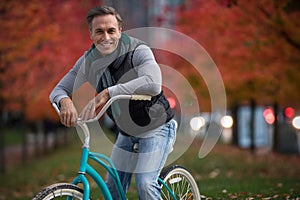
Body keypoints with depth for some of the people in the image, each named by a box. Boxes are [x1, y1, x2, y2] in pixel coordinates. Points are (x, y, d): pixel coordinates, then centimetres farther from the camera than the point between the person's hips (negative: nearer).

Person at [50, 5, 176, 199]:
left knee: (146, 184, -21)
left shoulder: (139, 51, -25)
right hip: (127, 133, 6)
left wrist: (107, 93, -49)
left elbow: (153, 84, -44)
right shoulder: (89, 61, -7)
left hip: (156, 129, -6)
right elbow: (58, 90, -4)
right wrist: (65, 101, -30)